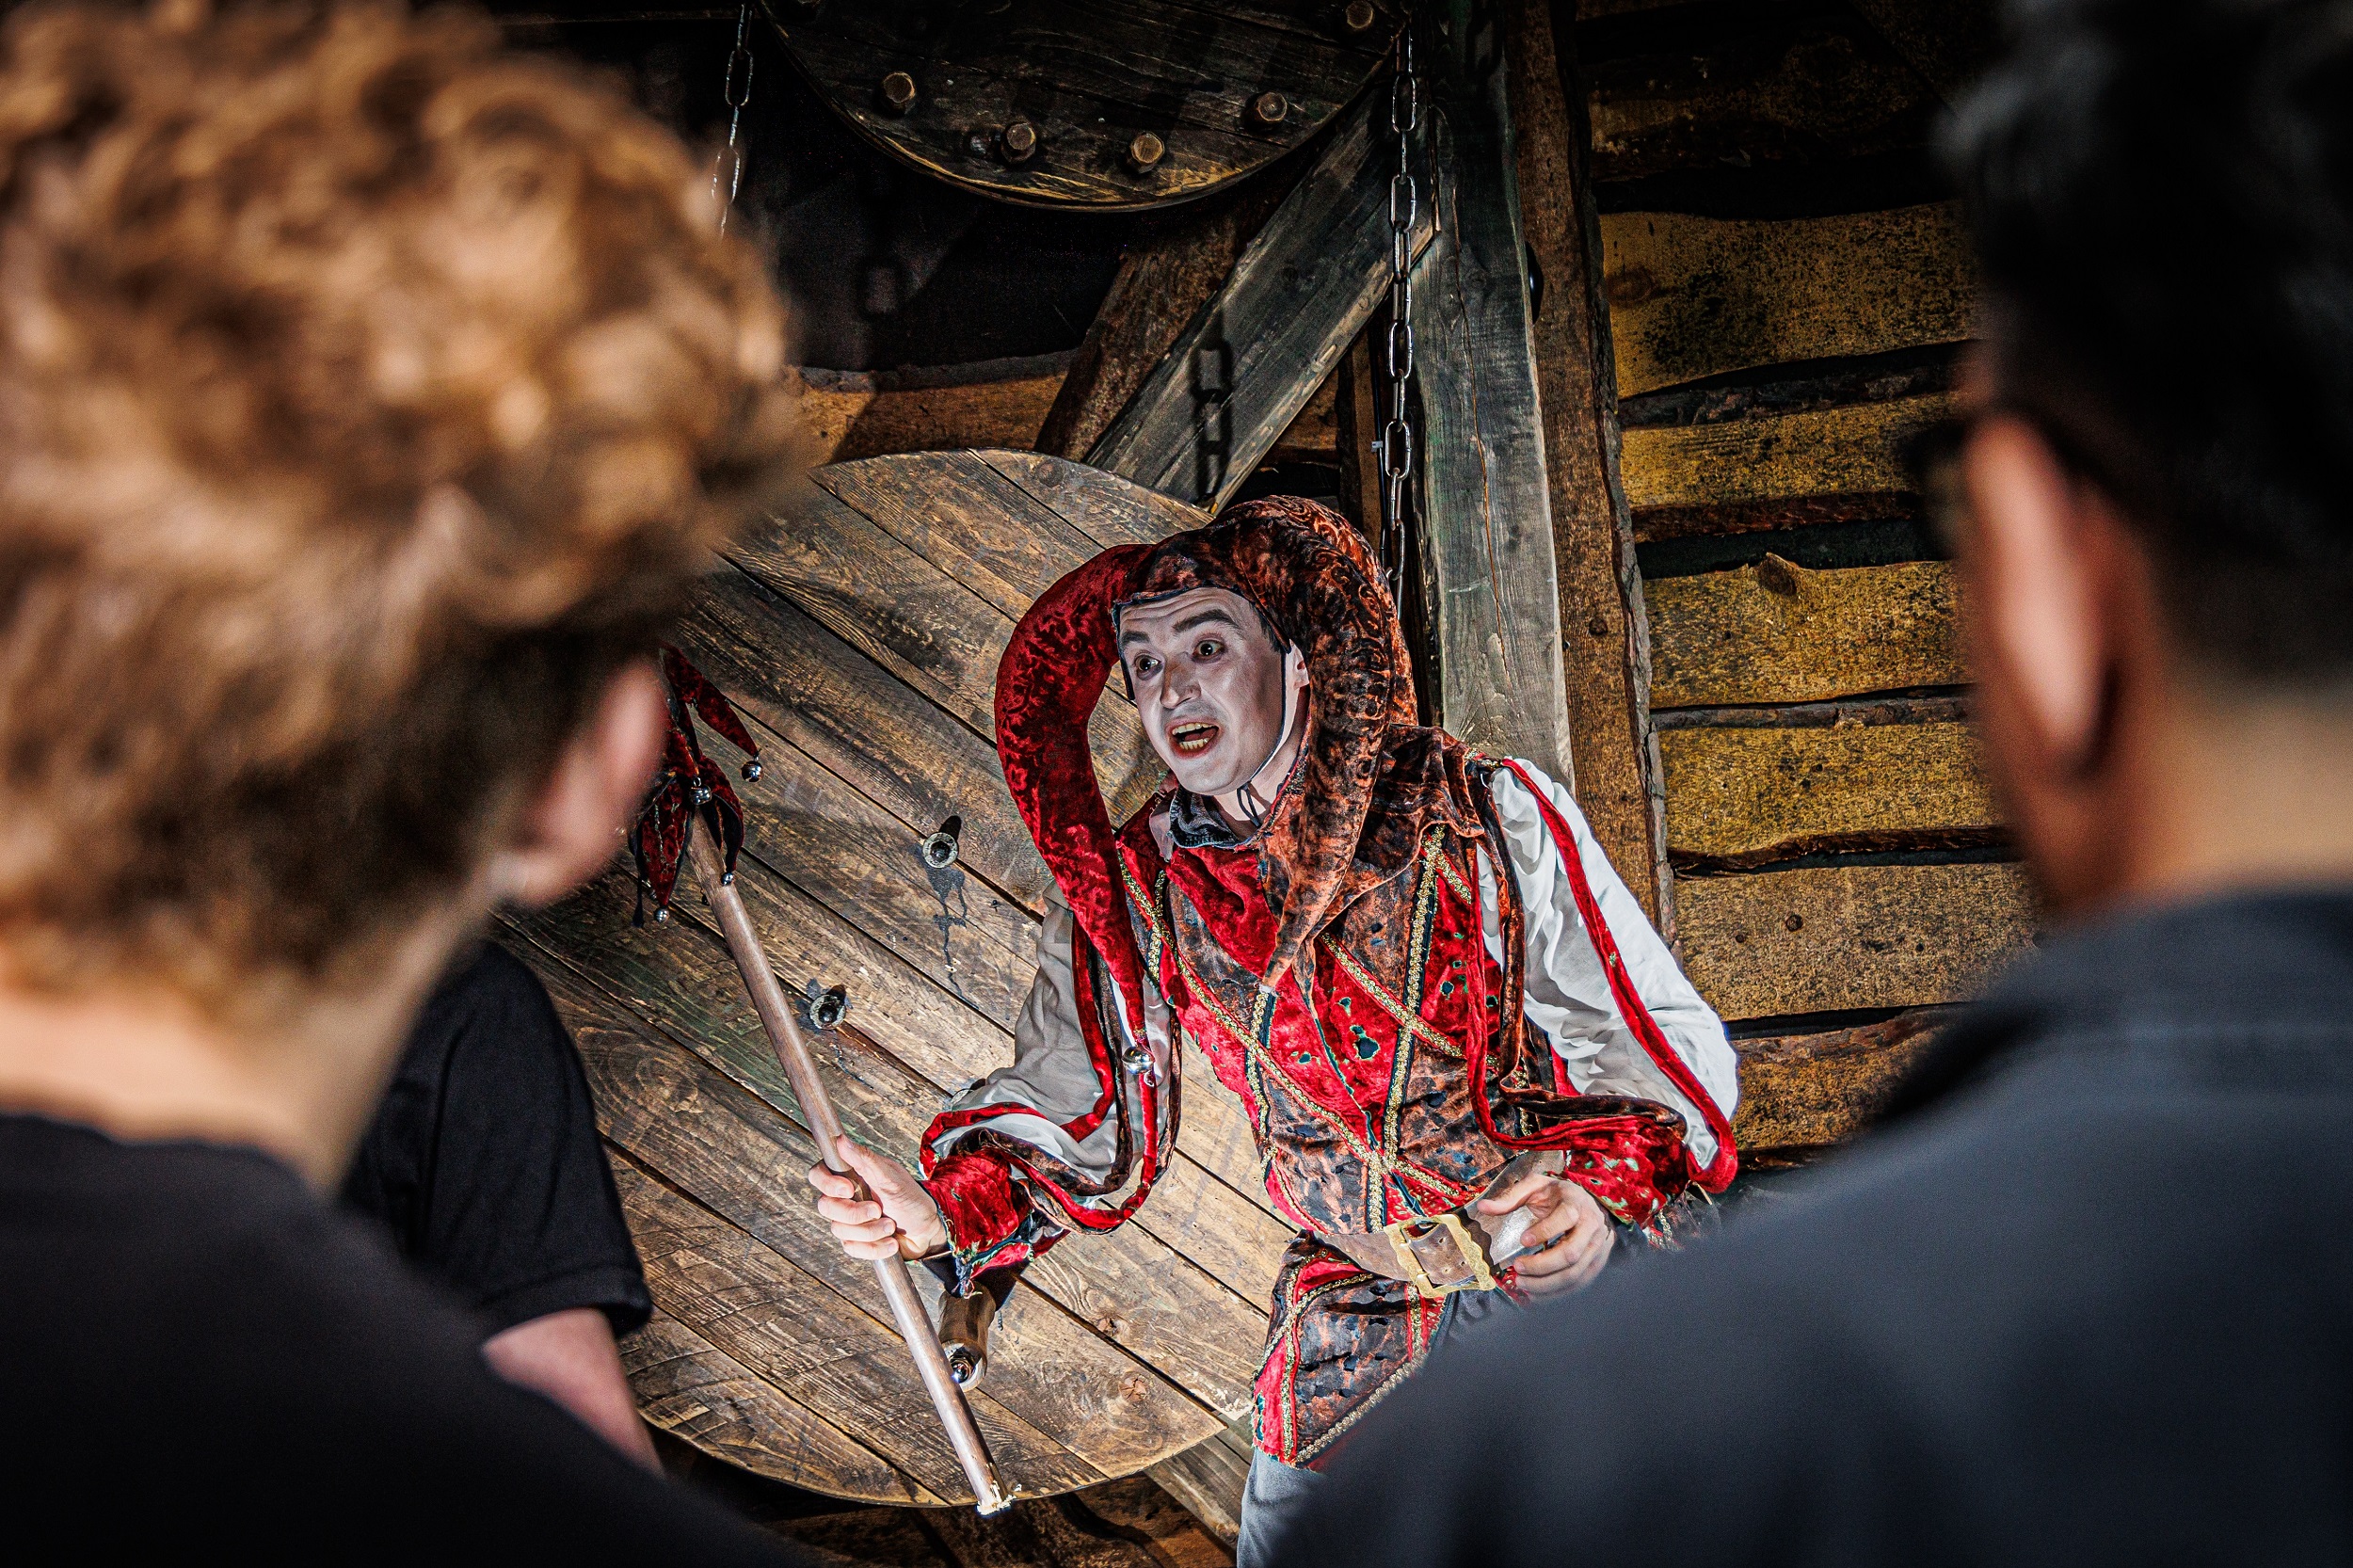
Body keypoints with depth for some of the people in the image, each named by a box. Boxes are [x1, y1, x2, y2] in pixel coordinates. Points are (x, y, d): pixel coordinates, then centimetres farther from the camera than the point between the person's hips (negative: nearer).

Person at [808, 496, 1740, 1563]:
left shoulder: (1489, 814, -15)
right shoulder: (1135, 888, -4)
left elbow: (1660, 1036, -11)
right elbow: (1078, 1113, 0)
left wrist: (1604, 1193, -29)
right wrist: (943, 1211, -19)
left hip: (1561, 1277, -2)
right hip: (1350, 1329, 3)